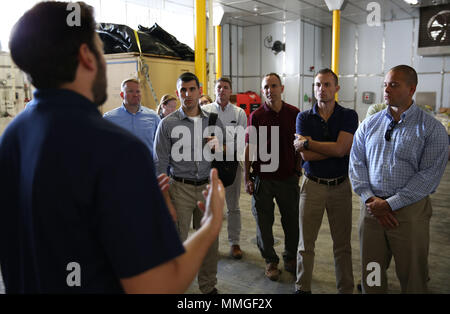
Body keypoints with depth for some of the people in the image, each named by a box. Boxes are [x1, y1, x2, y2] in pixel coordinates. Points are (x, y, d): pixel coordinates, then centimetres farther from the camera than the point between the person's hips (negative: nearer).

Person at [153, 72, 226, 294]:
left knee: (210, 240, 10)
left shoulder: (214, 121, 7)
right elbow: (160, 162, -2)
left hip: (207, 186, 3)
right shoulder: (168, 123, -1)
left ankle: (208, 286, 28)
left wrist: (218, 147, -6)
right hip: (180, 188, -2)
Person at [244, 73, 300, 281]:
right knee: (264, 223, 8)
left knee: (292, 222, 11)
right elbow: (249, 147, 0)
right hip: (263, 178, -1)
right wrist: (247, 178, -3)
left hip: (288, 178, 1)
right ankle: (270, 261, 27)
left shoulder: (294, 114, 0)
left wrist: (299, 172, 4)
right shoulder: (256, 116, -2)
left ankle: (291, 258, 33)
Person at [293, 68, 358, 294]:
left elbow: (340, 149, -18)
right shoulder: (304, 117, 1)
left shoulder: (349, 116, -1)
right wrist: (338, 148, -13)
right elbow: (306, 156, -11)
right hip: (312, 186, 1)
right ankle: (302, 288, 24)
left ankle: (346, 289, 27)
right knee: (306, 243, 8)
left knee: (342, 244, 11)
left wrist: (306, 142, -13)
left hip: (340, 186, 0)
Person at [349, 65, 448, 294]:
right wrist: (370, 199, -9)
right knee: (371, 273, 13)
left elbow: (429, 174, -11)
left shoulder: (432, 129, -4)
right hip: (371, 208, 3)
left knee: (412, 277, 10)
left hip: (409, 211, -3)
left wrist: (390, 204, -15)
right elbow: (356, 163, 4)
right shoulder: (369, 125, 7)